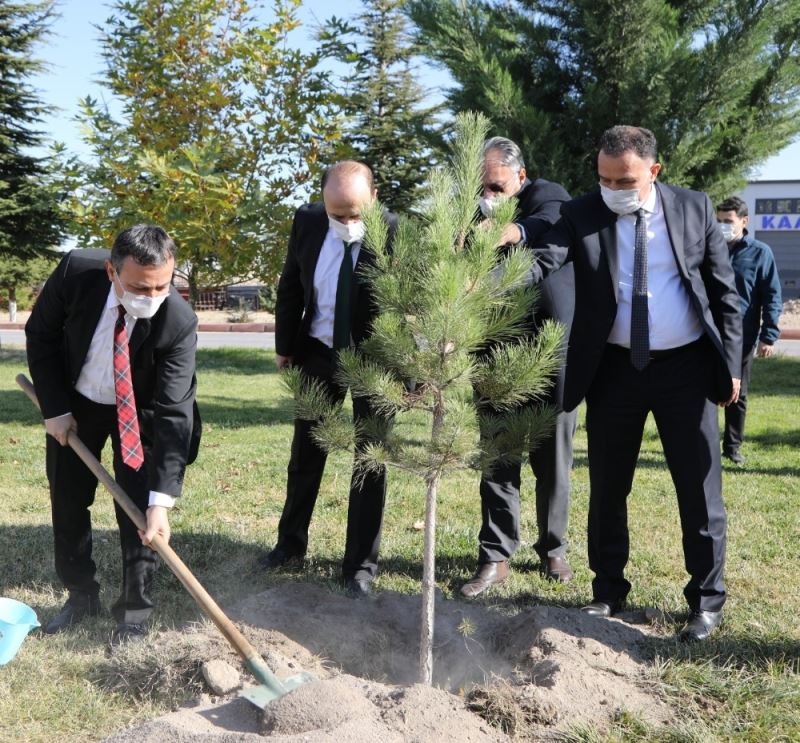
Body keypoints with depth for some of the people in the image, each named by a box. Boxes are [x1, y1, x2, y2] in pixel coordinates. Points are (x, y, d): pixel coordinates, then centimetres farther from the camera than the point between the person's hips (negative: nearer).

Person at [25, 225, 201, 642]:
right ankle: (81, 595, 30)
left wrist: (161, 499, -39)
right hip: (75, 403, 3)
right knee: (67, 502, 11)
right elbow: (41, 334, -10)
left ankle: (134, 613, 12)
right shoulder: (75, 272, -30)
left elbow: (173, 413, -34)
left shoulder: (179, 322, -35)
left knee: (138, 510, -5)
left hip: (140, 412, -2)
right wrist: (55, 408, -14)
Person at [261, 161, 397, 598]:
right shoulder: (307, 222, -9)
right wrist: (284, 345, 6)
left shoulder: (395, 234, -22)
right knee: (305, 453, 17)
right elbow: (290, 287, 4)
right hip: (316, 353, 4)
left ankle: (361, 564, 18)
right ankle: (291, 543, 36)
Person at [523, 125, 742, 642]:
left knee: (700, 488, 5)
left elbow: (725, 291, 3)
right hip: (615, 368, 1)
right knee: (608, 487, 11)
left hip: (686, 367, -1)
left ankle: (707, 600, 21)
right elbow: (541, 262, -19)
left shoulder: (695, 209, -1)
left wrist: (731, 364, -1)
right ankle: (609, 591, 28)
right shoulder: (583, 215, -3)